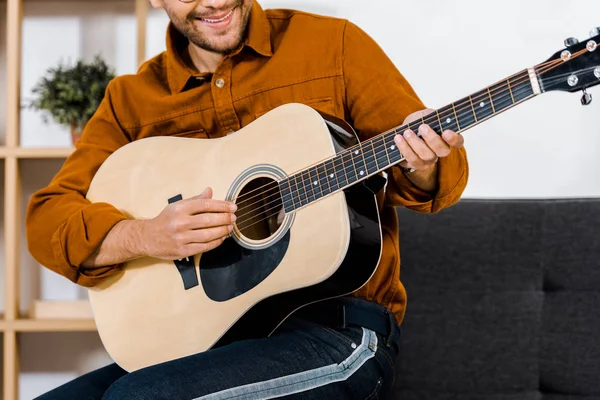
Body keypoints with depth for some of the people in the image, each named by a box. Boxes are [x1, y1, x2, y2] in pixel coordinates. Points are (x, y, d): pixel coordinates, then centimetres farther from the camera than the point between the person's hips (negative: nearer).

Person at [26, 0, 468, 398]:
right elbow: (45, 217, 3)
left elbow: (448, 173, 6)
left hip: (337, 333, -4)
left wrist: (422, 168, -19)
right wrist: (145, 237, -17)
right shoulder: (130, 101, 10)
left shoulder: (333, 43, 4)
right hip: (209, 336, 4)